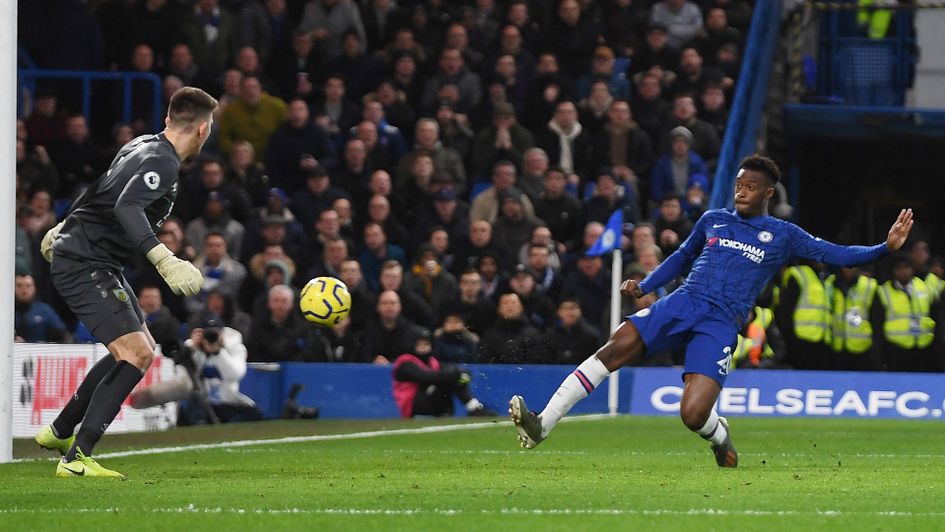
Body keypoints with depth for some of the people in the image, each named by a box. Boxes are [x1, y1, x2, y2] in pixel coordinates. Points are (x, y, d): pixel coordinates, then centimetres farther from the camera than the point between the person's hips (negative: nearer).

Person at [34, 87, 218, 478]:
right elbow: (127, 207, -34)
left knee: (140, 351, 18)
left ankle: (59, 432, 27)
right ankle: (75, 459, -21)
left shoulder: (142, 146, 12)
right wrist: (164, 261, -44)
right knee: (136, 354, -19)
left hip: (100, 264, 11)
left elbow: (100, 188, 26)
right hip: (84, 265, -11)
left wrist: (65, 227, 40)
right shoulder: (161, 161, -18)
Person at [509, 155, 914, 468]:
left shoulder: (782, 236, 10)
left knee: (693, 415, -22)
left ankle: (718, 435, 19)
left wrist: (885, 248, -7)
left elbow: (833, 254, 6)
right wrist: (643, 286, 21)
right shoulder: (714, 220, 20)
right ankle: (541, 425, -27)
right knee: (615, 349, -23)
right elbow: (682, 256, 33)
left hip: (721, 324, -3)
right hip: (682, 303, 3)